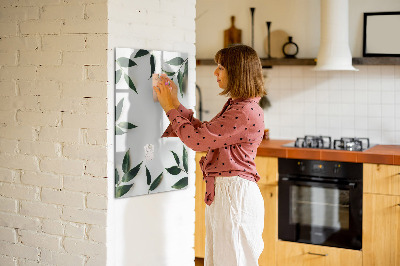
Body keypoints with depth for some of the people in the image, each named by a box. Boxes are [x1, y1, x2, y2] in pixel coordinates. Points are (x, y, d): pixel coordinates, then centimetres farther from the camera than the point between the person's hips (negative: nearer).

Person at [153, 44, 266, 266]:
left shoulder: (246, 112, -20)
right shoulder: (235, 106, 13)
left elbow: (197, 139, -19)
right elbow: (203, 132, 16)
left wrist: (171, 108, -7)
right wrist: (175, 103, 14)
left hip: (235, 194, -10)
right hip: (221, 192, 10)